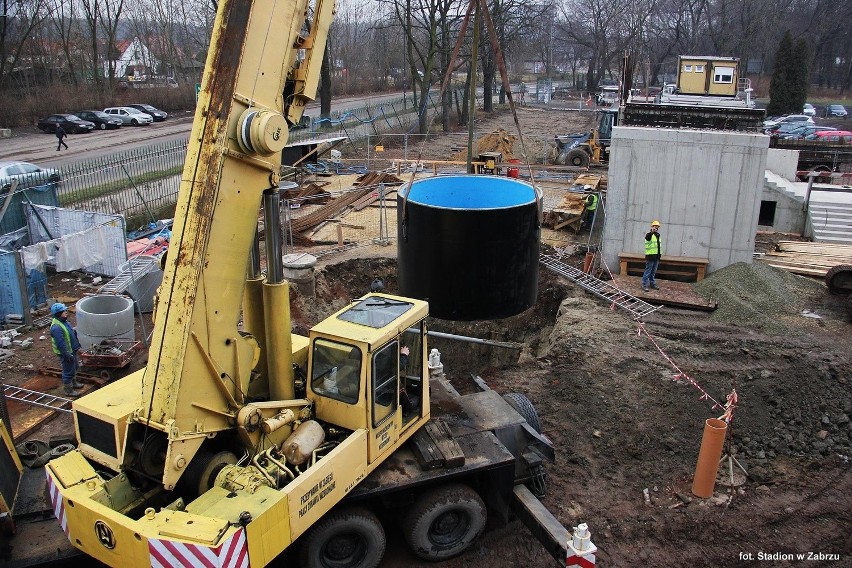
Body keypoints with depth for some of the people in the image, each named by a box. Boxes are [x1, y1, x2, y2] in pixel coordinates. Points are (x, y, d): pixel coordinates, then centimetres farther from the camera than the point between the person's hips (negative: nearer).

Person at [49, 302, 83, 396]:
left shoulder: (63, 321, 4)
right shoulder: (56, 327, -29)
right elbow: (61, 344, -29)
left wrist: (77, 347, 21)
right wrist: (68, 355, -25)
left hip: (72, 350, 10)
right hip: (66, 353, -10)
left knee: (74, 368, 26)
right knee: (68, 372, 3)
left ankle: (73, 383, 45)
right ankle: (69, 390, 16)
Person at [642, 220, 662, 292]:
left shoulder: (658, 236, 17)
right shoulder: (649, 234, -9)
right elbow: (647, 237, -35)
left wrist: (659, 255, 23)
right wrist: (652, 232, -55)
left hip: (656, 256, 8)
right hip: (650, 256, -8)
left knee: (653, 272, 15)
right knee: (648, 271, -6)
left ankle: (652, 283, 24)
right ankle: (644, 285, -3)